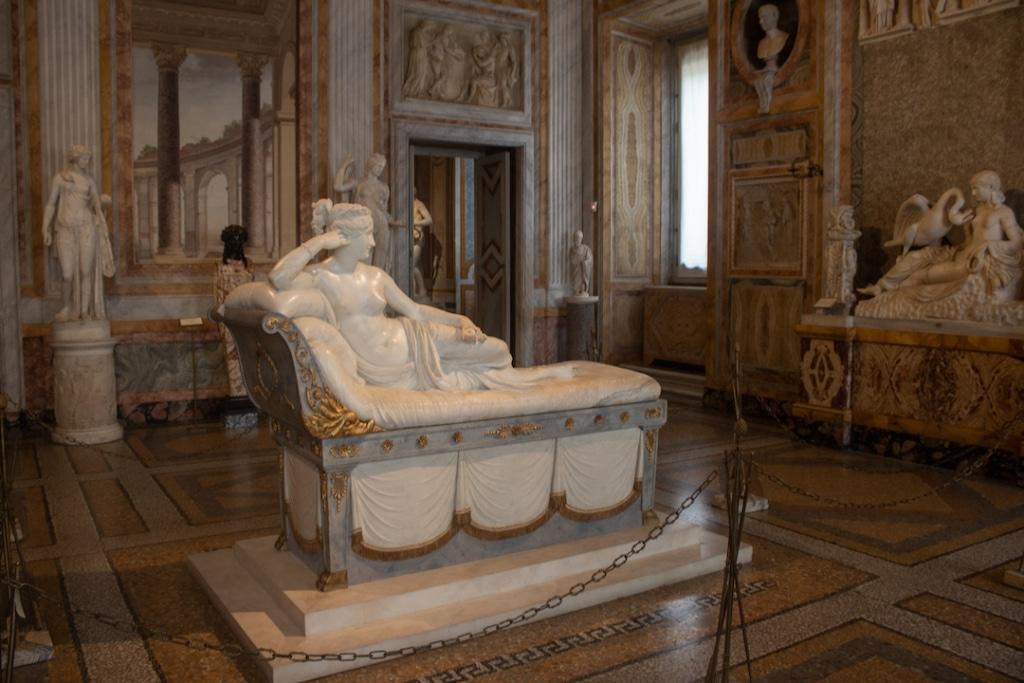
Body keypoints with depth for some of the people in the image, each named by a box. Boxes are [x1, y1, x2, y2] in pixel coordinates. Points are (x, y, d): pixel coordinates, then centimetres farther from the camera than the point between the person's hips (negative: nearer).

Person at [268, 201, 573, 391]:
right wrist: (317, 242, -23)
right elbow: (278, 278, -28)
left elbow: (415, 310, 11)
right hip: (380, 368, -5)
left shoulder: (375, 276, 8)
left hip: (410, 339, 5)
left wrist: (460, 320, 0)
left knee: (496, 349, -3)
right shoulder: (318, 277, -8)